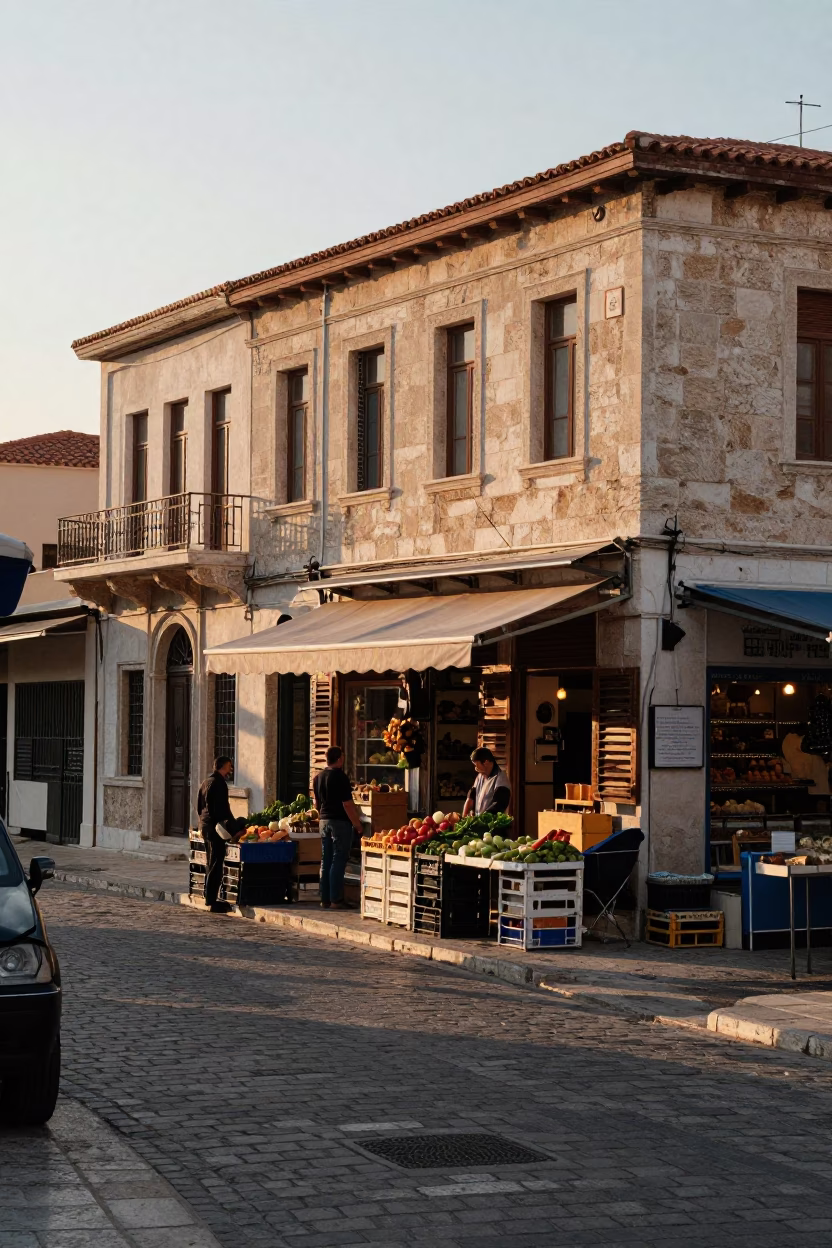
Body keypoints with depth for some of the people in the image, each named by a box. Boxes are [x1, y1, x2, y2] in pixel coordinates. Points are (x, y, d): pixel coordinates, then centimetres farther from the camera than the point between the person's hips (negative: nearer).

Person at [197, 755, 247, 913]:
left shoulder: (205, 782, 14)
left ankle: (208, 895, 22)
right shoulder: (219, 783, -15)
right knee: (216, 864, -6)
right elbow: (223, 809, -20)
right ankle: (212, 901, -5)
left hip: (205, 826, 9)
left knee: (212, 863, 18)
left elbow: (199, 807, 20)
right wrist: (233, 829, -15)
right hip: (215, 827, -9)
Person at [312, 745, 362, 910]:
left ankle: (325, 899, 12)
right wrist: (357, 824, -11)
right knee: (339, 861, -5)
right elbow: (347, 804, -17)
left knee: (326, 860, 10)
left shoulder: (318, 777, 9)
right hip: (340, 822, -7)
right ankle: (336, 900, -6)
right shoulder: (341, 777, -14)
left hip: (324, 821, 7)